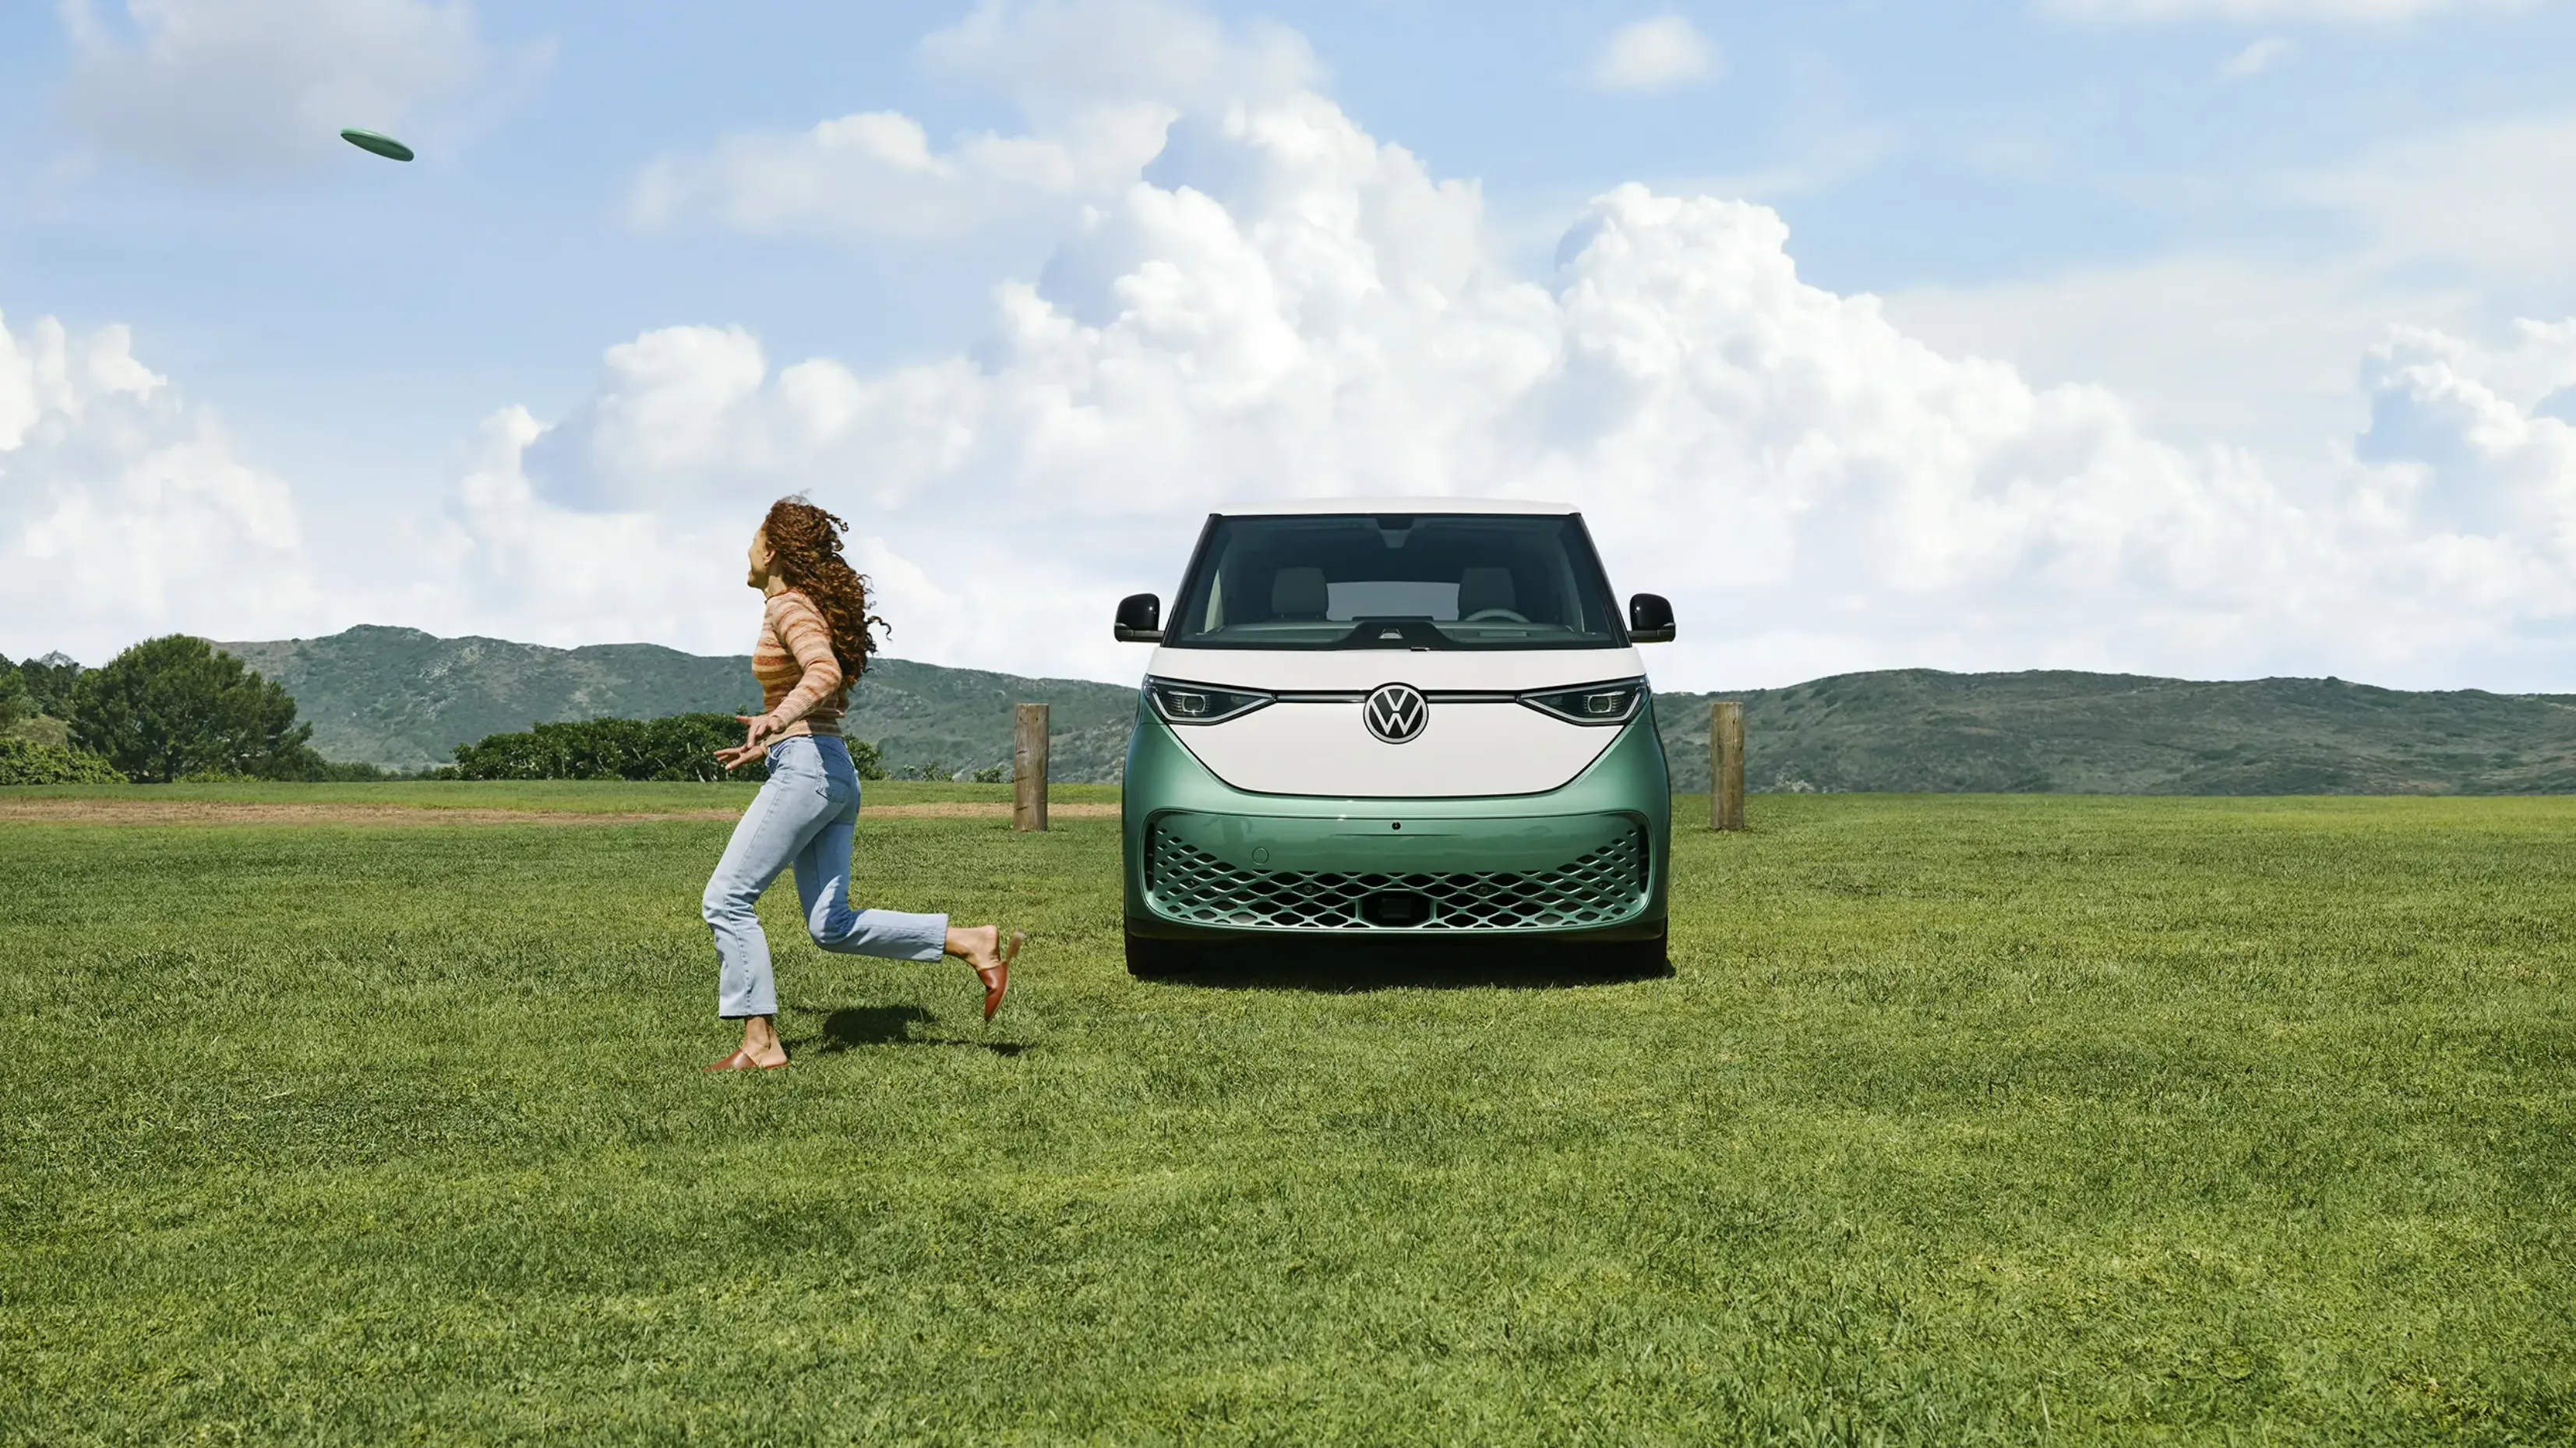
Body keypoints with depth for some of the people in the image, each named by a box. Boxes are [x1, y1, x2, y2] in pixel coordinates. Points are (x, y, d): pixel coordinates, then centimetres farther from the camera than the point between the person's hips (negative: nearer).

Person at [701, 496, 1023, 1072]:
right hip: (834, 772, 10)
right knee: (833, 927, 6)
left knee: (726, 899, -7)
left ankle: (760, 1043, -8)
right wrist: (768, 743, 38)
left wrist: (777, 719, -42)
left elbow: (824, 674, -26)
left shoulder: (789, 606, -7)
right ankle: (974, 943, 1)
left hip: (806, 768, -10)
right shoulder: (816, 607, 21)